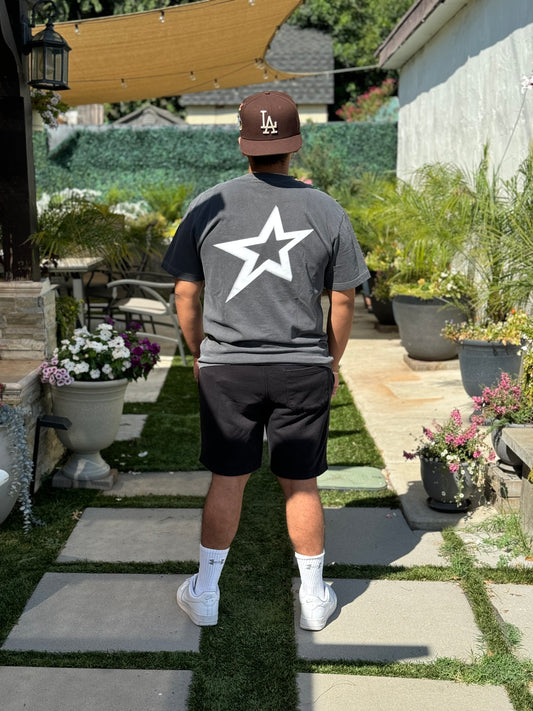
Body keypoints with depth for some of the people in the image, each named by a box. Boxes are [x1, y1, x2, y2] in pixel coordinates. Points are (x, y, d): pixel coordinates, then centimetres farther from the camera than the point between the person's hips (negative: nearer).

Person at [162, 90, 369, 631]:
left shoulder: (207, 207, -3)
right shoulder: (326, 211, -2)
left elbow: (186, 294, 2)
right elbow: (343, 300, 2)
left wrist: (199, 355, 17)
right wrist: (331, 363, 15)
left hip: (226, 368, 0)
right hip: (304, 369, 0)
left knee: (227, 480, 11)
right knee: (301, 484, 11)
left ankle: (204, 595, 23)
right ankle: (314, 597, 25)